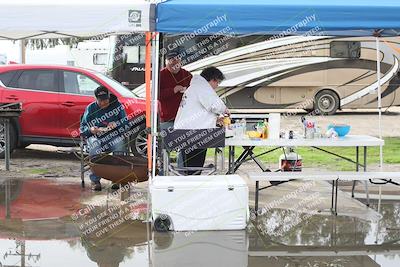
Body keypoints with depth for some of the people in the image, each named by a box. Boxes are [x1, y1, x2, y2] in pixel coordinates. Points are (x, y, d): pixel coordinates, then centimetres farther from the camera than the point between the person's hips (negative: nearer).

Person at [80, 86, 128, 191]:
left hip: (114, 135, 0)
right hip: (96, 136, 0)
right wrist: (90, 130, -17)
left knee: (119, 146, -34)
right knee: (95, 149, -35)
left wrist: (116, 124, -15)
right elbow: (82, 128, 7)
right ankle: (95, 180, -25)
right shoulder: (90, 108, 8)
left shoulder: (116, 105, 8)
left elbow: (125, 122, 6)